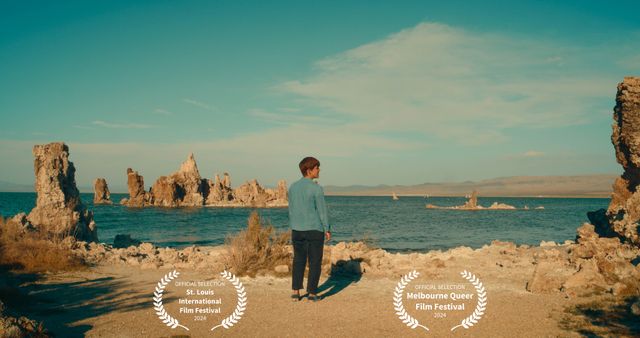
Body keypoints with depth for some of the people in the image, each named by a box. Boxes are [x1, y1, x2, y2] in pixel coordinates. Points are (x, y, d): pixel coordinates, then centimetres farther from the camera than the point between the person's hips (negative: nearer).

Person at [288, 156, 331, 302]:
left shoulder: (293, 187, 3)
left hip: (297, 230, 5)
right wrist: (327, 229, -3)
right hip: (314, 230, -5)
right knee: (315, 262, 6)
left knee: (298, 261, 14)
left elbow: (291, 210, 9)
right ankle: (312, 293, 7)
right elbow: (322, 211, -12)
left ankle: (295, 292, 11)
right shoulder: (316, 188, -15)